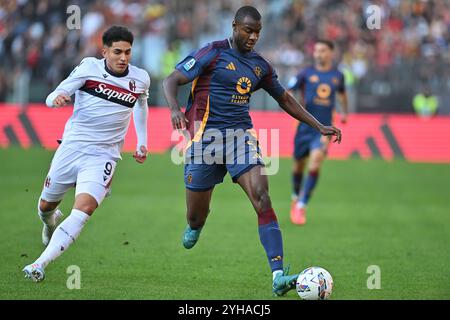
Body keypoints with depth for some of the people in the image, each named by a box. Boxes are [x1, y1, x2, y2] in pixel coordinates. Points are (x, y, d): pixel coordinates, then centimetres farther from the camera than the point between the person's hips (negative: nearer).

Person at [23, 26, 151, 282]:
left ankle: (40, 265, -27)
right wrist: (56, 98, -35)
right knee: (46, 206, 15)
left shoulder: (140, 79, 1)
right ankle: (51, 222, 54)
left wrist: (142, 143, 19)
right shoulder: (89, 67, -6)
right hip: (71, 147, 1)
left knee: (84, 208, -24)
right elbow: (53, 98, -11)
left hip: (103, 157, -1)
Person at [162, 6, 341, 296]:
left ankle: (278, 276, -27)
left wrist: (319, 126, 21)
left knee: (262, 197, -21)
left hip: (241, 135, 3)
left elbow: (285, 99, 25)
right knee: (196, 219, 4)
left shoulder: (260, 65, 12)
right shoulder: (213, 53, -4)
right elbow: (172, 81, -8)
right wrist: (175, 109, -28)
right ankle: (194, 226, 47)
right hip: (206, 138, -3)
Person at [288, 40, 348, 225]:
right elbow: (287, 92, 2)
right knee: (299, 165, 10)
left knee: (315, 163, -20)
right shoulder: (307, 73, 0)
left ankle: (302, 206, -17)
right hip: (305, 126, 0)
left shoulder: (338, 76, 8)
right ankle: (296, 197, 40)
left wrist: (344, 112, 25)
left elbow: (342, 93, 29)